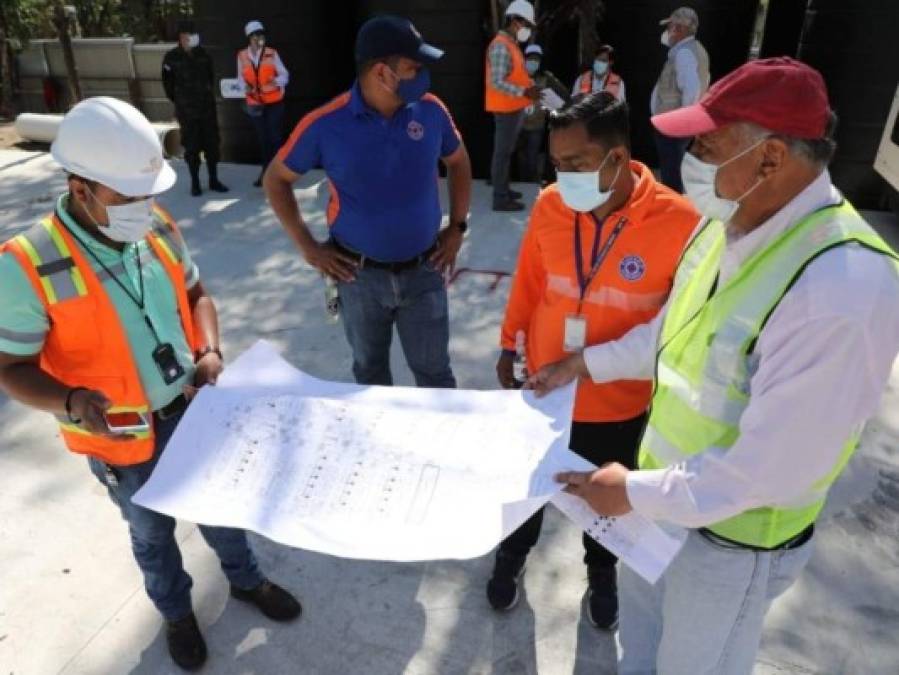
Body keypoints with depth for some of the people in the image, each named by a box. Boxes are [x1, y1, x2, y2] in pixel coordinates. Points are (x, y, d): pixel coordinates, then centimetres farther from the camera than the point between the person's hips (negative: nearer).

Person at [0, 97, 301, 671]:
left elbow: (195, 295, 4)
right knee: (152, 530, 21)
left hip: (192, 409, 4)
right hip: (122, 435, -3)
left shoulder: (158, 229, -10)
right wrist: (72, 402, -35)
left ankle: (245, 579, 51)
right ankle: (176, 611, 50)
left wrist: (209, 353, -14)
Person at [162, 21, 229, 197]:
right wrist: (180, 102, 8)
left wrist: (208, 95, 14)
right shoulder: (171, 57, -4)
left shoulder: (203, 54, 4)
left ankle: (214, 180, 16)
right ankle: (195, 183, 10)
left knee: (211, 143, 5)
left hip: (208, 107, 3)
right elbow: (168, 83, 5)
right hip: (187, 110, -3)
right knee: (191, 146, 2)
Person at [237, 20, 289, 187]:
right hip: (255, 103, 2)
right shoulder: (242, 56, -1)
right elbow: (241, 78, 9)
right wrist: (247, 87, -11)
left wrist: (276, 81, -23)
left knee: (275, 136, -6)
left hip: (275, 102, -2)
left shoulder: (271, 53, -5)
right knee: (262, 137, 11)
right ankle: (266, 170, 23)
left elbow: (285, 75, -2)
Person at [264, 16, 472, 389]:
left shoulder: (430, 110, -7)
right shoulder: (325, 124, -14)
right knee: (370, 370, 19)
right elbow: (276, 179, 0)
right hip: (360, 275, 0)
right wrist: (307, 247, -5)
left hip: (422, 271, 1)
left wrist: (457, 227, 4)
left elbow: (458, 162, 12)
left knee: (434, 372, 11)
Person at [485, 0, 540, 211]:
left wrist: (530, 86, 9)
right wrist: (524, 92, -28)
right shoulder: (501, 46, -17)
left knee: (507, 151, 16)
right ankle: (500, 198, -2)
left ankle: (503, 189, 27)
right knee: (502, 152, -6)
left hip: (514, 108, 10)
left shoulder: (511, 44, 14)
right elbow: (497, 83, -24)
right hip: (506, 109, -10)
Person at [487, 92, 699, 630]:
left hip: (621, 402, -2)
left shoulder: (679, 222, -22)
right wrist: (510, 346, 9)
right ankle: (514, 553, 54)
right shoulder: (549, 207, -13)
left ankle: (602, 572, 54)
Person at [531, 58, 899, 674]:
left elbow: (770, 467, -30)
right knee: (639, 622, 32)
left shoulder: (843, 291, -34)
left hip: (733, 536, -7)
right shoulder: (728, 223, -7)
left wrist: (636, 493, -21)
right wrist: (586, 363, 9)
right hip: (667, 490, 7)